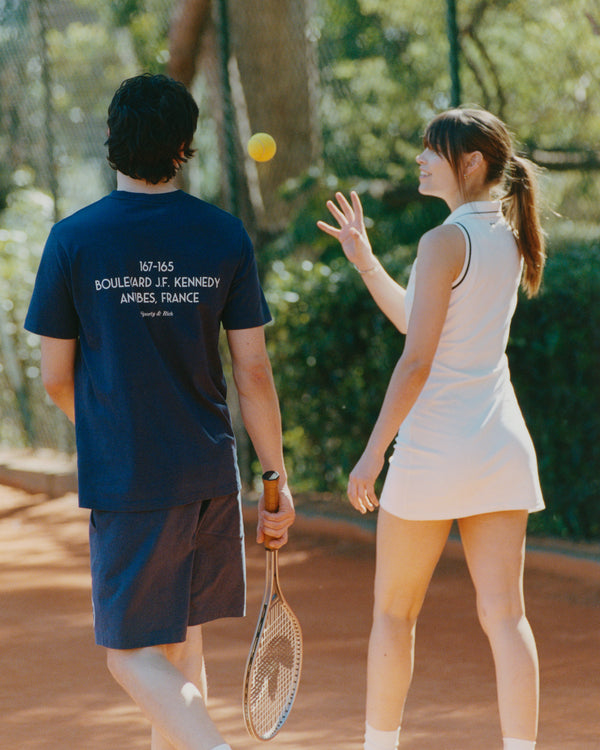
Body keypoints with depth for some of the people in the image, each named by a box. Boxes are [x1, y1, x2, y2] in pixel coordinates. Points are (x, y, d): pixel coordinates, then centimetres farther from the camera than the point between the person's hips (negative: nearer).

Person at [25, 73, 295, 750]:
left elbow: (56, 377, -1)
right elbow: (253, 372, -1)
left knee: (135, 656, 1)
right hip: (210, 473, 4)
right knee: (182, 647, 17)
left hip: (126, 483, -4)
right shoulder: (225, 237, -1)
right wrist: (276, 478, 7)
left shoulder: (74, 239, -7)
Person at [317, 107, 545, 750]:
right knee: (504, 614, 1)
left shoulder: (446, 242, -13)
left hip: (435, 449, -6)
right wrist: (365, 262, 19)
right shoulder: (508, 237, 10)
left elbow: (416, 362, -17)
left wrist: (373, 453, -13)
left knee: (394, 612, 10)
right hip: (502, 449, 6)